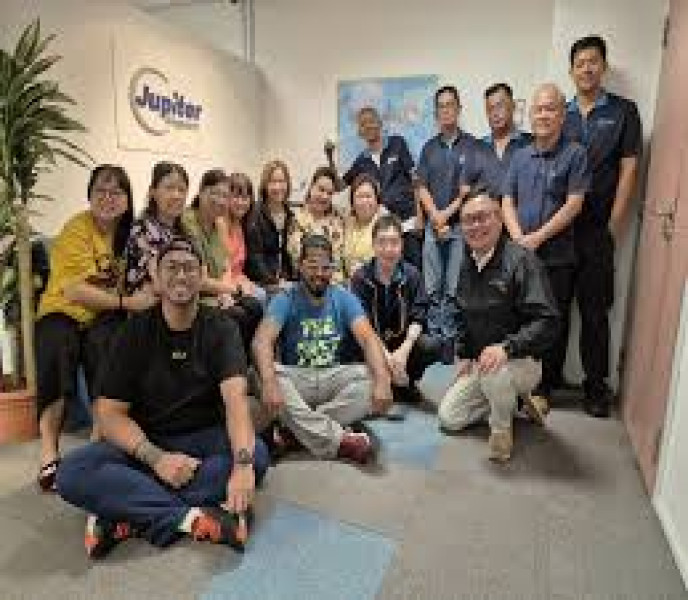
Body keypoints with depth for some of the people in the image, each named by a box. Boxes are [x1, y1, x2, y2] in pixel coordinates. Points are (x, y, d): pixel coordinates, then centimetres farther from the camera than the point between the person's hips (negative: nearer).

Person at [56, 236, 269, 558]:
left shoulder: (220, 327, -6)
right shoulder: (135, 331, -2)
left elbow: (235, 396, -22)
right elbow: (110, 413, -7)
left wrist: (242, 463, -40)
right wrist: (155, 458, -25)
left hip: (205, 438, 0)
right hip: (143, 443, 1)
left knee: (257, 454, -30)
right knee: (72, 472, -26)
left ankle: (126, 516, -26)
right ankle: (194, 518, -28)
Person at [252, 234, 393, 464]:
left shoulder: (344, 298, 1)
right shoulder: (284, 300, -4)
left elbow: (368, 338, -13)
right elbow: (262, 340, -21)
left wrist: (382, 380, -33)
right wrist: (269, 382, -42)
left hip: (334, 377, 1)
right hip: (295, 378, -1)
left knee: (371, 378, -26)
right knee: (260, 375, -32)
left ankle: (300, 427, -24)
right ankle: (339, 439, -32)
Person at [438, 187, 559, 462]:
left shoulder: (520, 259, -21)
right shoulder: (468, 263, 5)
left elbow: (547, 321, -27)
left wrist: (506, 348, -38)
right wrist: (464, 354, 10)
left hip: (522, 362, -7)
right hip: (479, 361, 7)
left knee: (494, 373, -40)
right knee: (448, 418, 4)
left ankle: (502, 426, -7)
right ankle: (515, 397, 21)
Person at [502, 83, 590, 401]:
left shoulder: (574, 154, -1)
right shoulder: (520, 156, 12)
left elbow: (573, 204, -8)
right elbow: (507, 201, 8)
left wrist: (537, 238, -14)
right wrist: (518, 238, -8)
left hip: (557, 257, -3)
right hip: (520, 254, 3)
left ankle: (545, 387, 19)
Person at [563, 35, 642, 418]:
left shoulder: (623, 111, 6)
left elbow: (628, 170, 1)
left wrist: (614, 226, -5)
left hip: (597, 229, -2)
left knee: (595, 309, 3)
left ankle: (596, 385, 15)